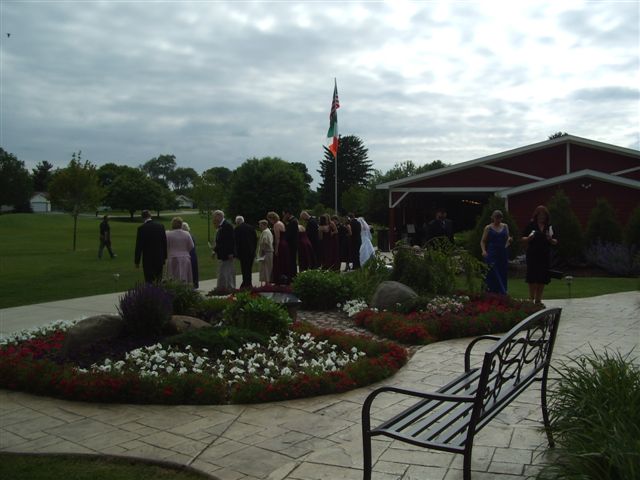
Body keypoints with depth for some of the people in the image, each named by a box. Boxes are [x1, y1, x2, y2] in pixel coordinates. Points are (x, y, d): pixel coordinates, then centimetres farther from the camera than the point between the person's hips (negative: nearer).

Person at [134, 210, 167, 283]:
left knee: (149, 280, 3)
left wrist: (137, 261, 0)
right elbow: (165, 243, 5)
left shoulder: (141, 228, -11)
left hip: (148, 259, -3)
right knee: (159, 280, 14)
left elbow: (139, 246, -8)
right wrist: (164, 257, 14)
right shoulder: (161, 226, 0)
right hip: (159, 258, 4)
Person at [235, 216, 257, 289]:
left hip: (243, 251, -5)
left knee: (244, 268, -2)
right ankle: (249, 283, 17)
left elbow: (236, 241, -8)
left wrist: (237, 252, -2)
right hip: (252, 251, 5)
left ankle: (246, 284, -4)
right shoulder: (251, 227, 9)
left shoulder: (238, 229, -6)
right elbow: (255, 240, 10)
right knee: (249, 268, 13)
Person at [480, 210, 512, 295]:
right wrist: (484, 251, -15)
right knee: (493, 275, -6)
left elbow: (508, 238, 16)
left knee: (503, 275, 3)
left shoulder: (505, 226, 12)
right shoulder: (488, 228, 1)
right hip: (492, 254, -3)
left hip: (503, 253, 3)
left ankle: (502, 294, 8)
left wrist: (509, 239, -7)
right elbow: (483, 241, 1)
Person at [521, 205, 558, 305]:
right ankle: (531, 298, -2)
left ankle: (538, 299, 13)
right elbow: (523, 239, 2)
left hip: (545, 256, 4)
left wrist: (550, 239, -10)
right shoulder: (531, 225, 1)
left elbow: (555, 242, 11)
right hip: (532, 255, -3)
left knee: (543, 278, 5)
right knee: (532, 278, -7)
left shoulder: (549, 226, 10)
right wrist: (530, 238, -18)